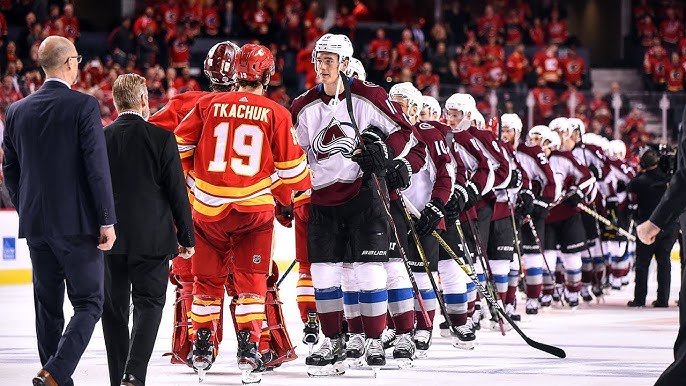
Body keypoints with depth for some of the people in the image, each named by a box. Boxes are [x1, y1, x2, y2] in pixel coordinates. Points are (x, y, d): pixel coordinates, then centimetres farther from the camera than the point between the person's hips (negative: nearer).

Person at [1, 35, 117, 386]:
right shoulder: (84, 106, -10)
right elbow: (97, 168, -14)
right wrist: (107, 220, -10)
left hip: (35, 225, 5)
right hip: (77, 222, -5)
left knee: (48, 305, 13)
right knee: (88, 303, 0)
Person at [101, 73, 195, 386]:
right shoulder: (161, 138, -7)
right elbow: (177, 192, -5)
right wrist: (187, 237, 5)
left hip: (109, 240, 3)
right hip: (152, 239, -2)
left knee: (114, 309, 12)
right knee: (149, 304, 2)